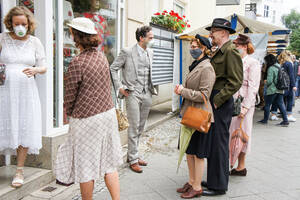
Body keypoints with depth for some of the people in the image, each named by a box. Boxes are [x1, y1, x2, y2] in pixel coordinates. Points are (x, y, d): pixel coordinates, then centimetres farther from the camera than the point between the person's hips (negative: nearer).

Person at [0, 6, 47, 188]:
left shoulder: (35, 42, 8)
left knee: (25, 130, 0)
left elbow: (44, 67, 8)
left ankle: (20, 170, 11)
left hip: (27, 92, 1)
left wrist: (35, 70, -14)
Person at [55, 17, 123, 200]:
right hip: (108, 112, 7)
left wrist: (70, 113, 9)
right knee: (109, 162, 15)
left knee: (86, 166, 9)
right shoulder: (102, 56, 5)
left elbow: (70, 96, -11)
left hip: (87, 119, -7)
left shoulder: (77, 63, -18)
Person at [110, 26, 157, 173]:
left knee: (140, 128, 12)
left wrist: (151, 88, 14)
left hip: (147, 94, 6)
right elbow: (113, 68, -3)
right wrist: (119, 87, -8)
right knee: (134, 127, -4)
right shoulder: (127, 52, -6)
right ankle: (133, 159, 6)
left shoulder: (150, 53, 13)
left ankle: (132, 154, 25)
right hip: (133, 93, -6)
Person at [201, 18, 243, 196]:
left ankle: (219, 185, 7)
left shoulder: (231, 51, -12)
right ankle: (215, 179, 27)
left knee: (219, 142, -3)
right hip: (215, 102, 10)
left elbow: (236, 82, -19)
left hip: (221, 103, -10)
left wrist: (217, 100, -18)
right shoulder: (219, 52, 18)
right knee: (214, 141, 15)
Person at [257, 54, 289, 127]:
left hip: (272, 90, -8)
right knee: (281, 104, 8)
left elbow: (269, 81, -20)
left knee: (267, 105, 5)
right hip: (280, 90, 8)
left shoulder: (271, 68, -15)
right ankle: (285, 120, 4)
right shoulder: (279, 67, 10)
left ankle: (265, 120, 14)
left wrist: (265, 82, 3)